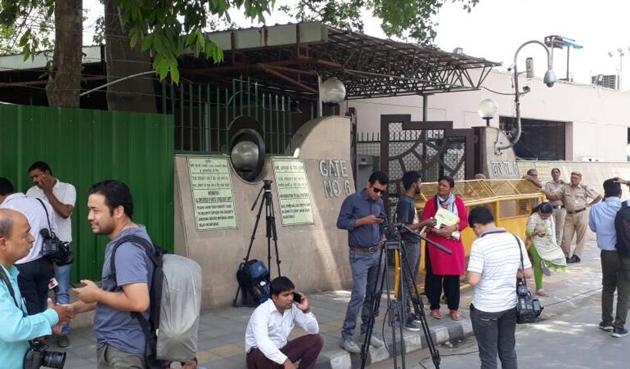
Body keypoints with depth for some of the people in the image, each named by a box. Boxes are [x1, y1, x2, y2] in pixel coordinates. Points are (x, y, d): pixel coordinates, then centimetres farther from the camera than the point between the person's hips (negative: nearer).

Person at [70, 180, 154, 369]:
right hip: (122, 342, 10)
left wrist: (96, 294, -18)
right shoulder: (135, 236, 8)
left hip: (120, 348, -10)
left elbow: (138, 302, -32)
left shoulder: (127, 248, -24)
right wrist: (75, 308, 13)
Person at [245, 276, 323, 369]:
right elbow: (262, 342, -42)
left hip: (281, 350, 6)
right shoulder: (262, 312, -25)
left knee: (316, 340, -9)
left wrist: (307, 311, -20)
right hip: (259, 355, -6)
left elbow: (314, 331, -4)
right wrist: (285, 361, -47)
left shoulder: (293, 308, -4)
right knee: (263, 354, -42)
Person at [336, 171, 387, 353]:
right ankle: (346, 336, -8)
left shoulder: (380, 202, 9)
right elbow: (341, 222, -11)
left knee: (372, 295, 8)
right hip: (359, 255, -6)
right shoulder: (352, 200, -9)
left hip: (376, 253, 6)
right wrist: (363, 221, -18)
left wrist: (382, 237, 5)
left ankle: (367, 331, 19)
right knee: (359, 294, -13)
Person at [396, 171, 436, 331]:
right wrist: (424, 223, -19)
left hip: (415, 243, 10)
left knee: (412, 280, 13)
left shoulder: (411, 200, 12)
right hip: (408, 245, -10)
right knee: (407, 281, -7)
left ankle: (407, 312, 21)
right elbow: (403, 227, -22)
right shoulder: (404, 202, -17)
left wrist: (425, 223, 10)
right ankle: (404, 318, -3)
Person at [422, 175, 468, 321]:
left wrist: (453, 228, -16)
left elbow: (465, 220, 2)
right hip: (435, 243, -1)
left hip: (453, 243, 1)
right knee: (435, 276, 2)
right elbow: (425, 221, -4)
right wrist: (437, 231, -19)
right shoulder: (431, 202, 1)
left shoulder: (458, 201, 5)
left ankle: (454, 308, 14)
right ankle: (435, 307, 13)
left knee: (453, 276, 3)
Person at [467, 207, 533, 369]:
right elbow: (527, 273, 6)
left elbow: (473, 280, -22)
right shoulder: (516, 240, 0)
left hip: (485, 308, -5)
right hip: (510, 305, 5)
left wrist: (469, 270, -1)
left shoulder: (479, 244, -17)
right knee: (508, 351, 16)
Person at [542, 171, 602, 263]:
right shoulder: (565, 187, 8)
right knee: (566, 237, -2)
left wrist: (590, 204, 9)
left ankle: (577, 256, 9)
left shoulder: (585, 188, 4)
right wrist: (544, 191, -14)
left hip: (581, 214, -2)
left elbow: (599, 196, 10)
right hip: (569, 215, 2)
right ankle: (566, 256, 10)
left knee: (581, 237, 1)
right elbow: (553, 196, 2)